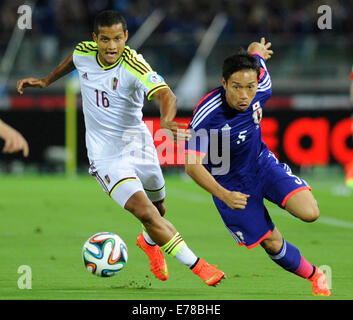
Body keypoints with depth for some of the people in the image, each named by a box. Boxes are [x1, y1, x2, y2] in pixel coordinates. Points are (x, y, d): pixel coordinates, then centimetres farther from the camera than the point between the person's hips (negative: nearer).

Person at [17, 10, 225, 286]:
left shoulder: (134, 66, -23)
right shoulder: (83, 53, -10)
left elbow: (165, 94, -39)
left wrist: (167, 121, -58)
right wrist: (46, 81, 23)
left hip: (137, 144, 0)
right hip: (105, 155, 0)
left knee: (158, 210, 19)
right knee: (145, 212, -19)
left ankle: (149, 242, 56)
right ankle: (197, 266, -13)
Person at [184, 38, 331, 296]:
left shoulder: (261, 90, -21)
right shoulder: (207, 115, -33)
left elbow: (256, 50, 2)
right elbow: (193, 166, -32)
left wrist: (258, 50, 28)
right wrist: (224, 195, -45)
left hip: (263, 163, 3)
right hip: (230, 182, -3)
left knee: (309, 213, -19)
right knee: (272, 243, 1)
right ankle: (314, 276, 27)